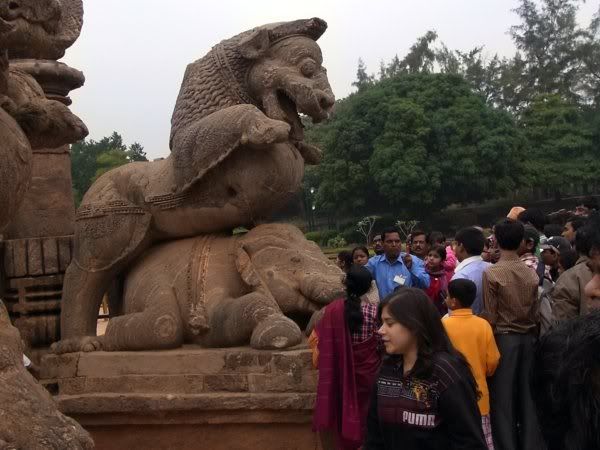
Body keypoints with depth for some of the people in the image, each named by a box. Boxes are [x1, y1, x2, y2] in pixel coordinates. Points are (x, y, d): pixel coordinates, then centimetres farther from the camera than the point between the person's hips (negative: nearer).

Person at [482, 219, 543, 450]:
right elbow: (536, 313, 4)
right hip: (528, 337, 4)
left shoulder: (492, 273, -13)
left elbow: (490, 316, -11)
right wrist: (532, 335, 17)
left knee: (502, 395, 3)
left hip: (504, 337, -4)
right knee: (526, 392, 12)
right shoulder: (532, 273, 0)